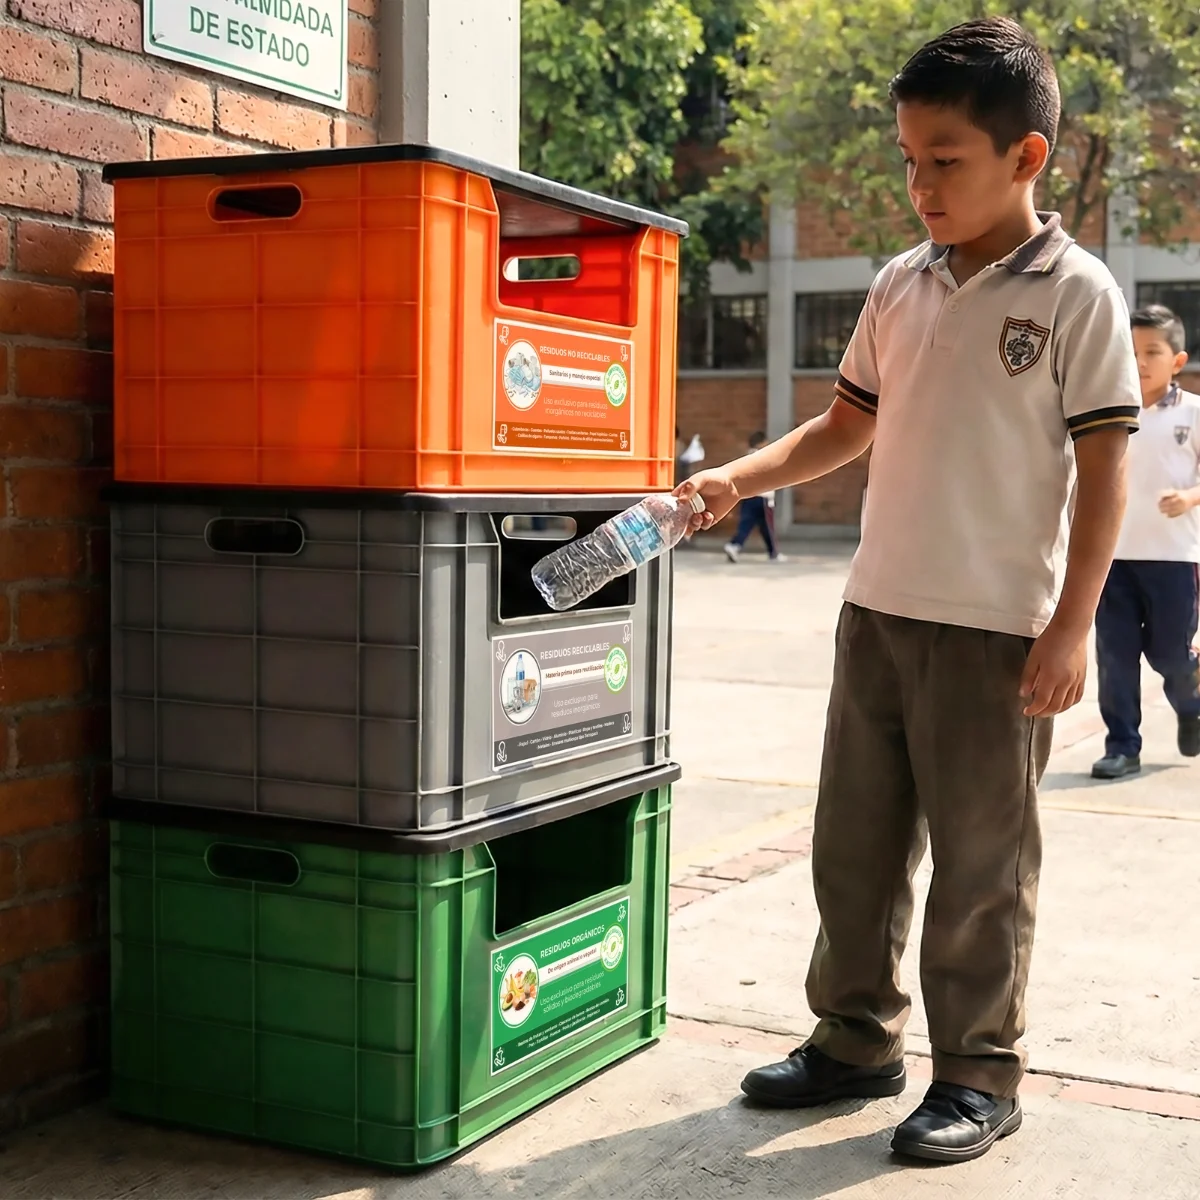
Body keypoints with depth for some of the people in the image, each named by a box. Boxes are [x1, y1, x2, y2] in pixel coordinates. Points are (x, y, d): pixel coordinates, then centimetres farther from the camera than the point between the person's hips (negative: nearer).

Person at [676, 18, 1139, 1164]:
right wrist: (737, 478, 2)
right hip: (877, 611, 6)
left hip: (997, 632, -6)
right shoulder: (900, 286, 9)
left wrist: (1071, 627, -13)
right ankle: (857, 1038, 29)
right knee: (852, 840, 13)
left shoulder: (1075, 294, -6)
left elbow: (1102, 469, -8)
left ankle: (978, 1076, 20)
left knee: (979, 864, 4)